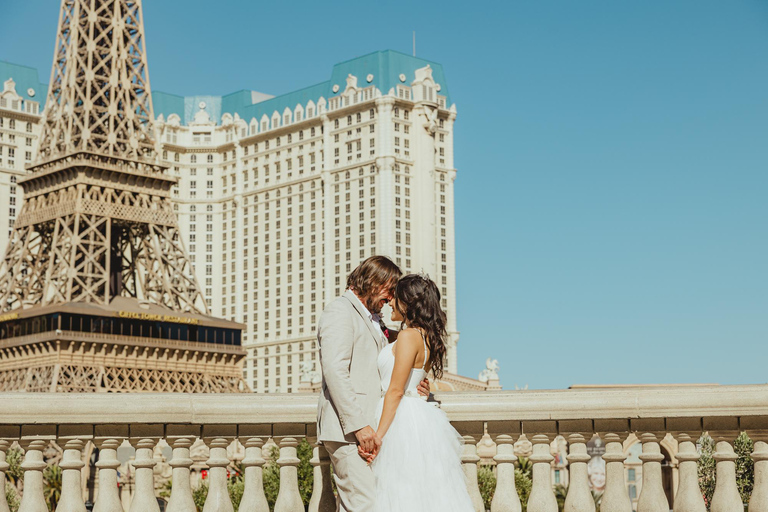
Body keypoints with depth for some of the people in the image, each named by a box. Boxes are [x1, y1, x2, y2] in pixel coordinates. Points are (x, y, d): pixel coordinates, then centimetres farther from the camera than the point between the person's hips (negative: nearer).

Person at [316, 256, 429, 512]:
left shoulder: (373, 319, 24)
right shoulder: (340, 312, -6)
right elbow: (335, 371, -17)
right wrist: (358, 425, -23)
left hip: (367, 429, 9)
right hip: (347, 431, -9)